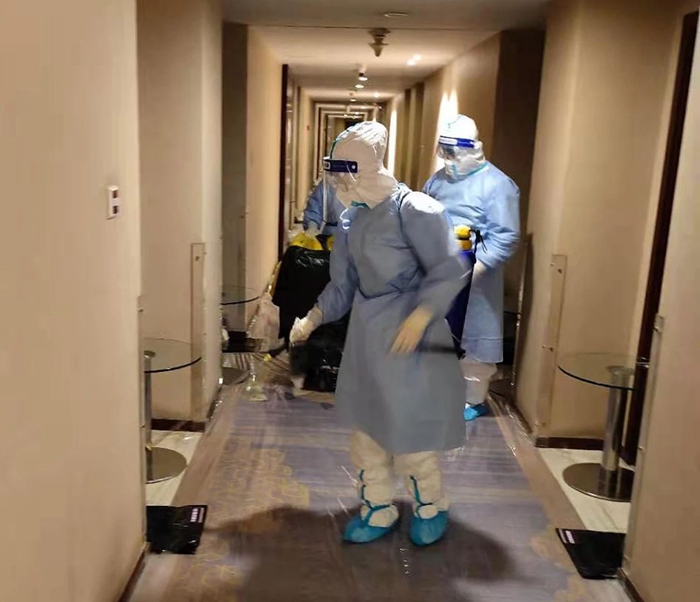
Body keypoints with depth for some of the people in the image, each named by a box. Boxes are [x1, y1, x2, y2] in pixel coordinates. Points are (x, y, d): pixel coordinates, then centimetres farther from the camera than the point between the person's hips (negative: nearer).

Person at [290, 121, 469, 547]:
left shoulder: (413, 209, -17)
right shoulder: (351, 219, 6)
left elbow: (451, 270, -18)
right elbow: (343, 284, 11)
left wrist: (418, 319, -25)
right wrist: (313, 318, 2)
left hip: (409, 335, -7)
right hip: (366, 334, 8)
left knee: (411, 428, 4)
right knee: (367, 426, 14)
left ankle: (431, 508, 30)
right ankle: (379, 510, 31)